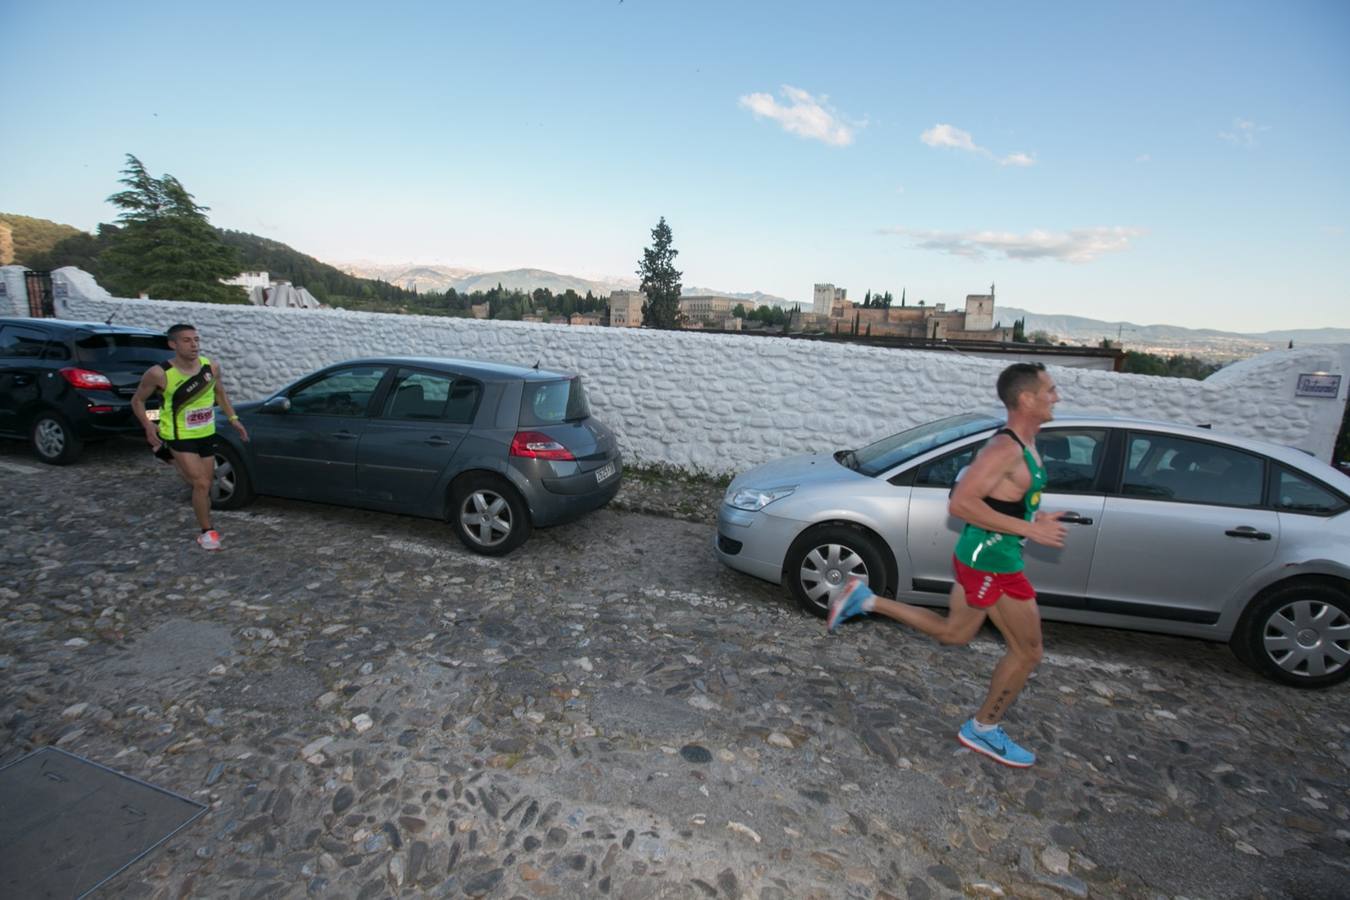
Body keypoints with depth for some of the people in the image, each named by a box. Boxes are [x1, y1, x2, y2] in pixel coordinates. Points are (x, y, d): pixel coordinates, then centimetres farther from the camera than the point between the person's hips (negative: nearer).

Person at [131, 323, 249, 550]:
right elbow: (137, 400, -2)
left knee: (204, 484, 16)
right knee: (202, 484, -13)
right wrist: (148, 426, -15)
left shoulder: (211, 367, -8)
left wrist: (233, 418, 5)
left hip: (206, 434, 5)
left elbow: (220, 393, 12)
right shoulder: (160, 374, -18)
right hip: (179, 437, -5)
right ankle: (207, 532, 3)